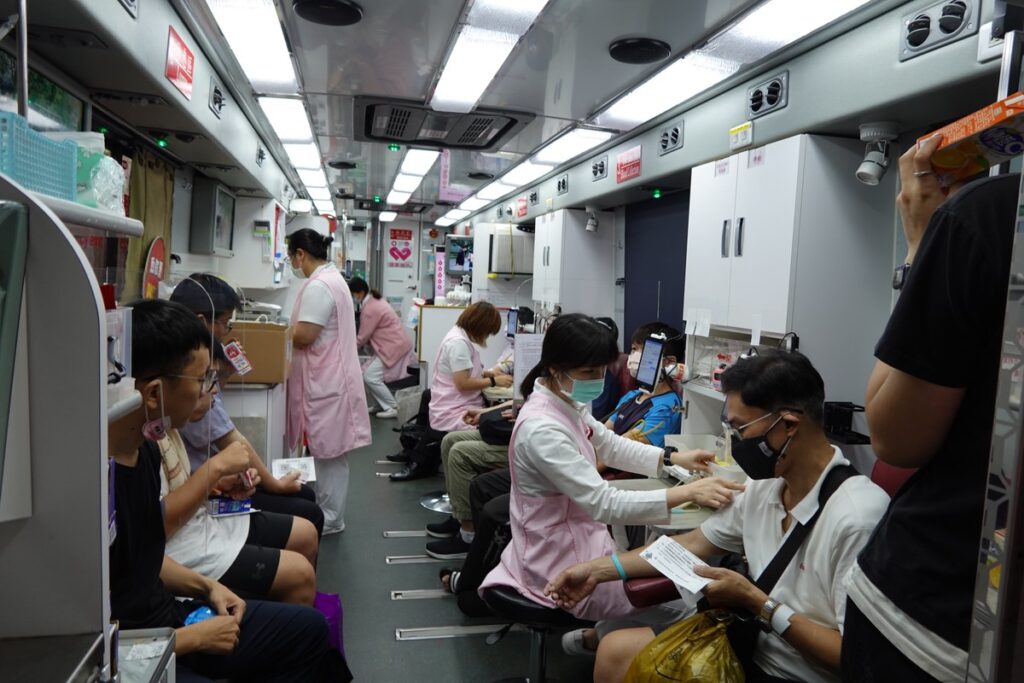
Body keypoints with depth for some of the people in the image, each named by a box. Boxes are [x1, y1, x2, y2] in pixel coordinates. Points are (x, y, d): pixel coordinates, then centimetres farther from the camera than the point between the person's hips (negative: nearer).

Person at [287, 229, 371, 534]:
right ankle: (326, 510, 27)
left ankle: (330, 519, 12)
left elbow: (303, 336, -22)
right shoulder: (332, 278, 15)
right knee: (328, 451, 16)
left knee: (328, 452, 1)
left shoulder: (318, 286, -18)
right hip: (329, 378, 10)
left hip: (325, 381, -10)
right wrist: (290, 332, 10)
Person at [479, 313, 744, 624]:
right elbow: (604, 504, -31)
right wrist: (688, 492, -32)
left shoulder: (567, 404, 0)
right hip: (560, 564, -9)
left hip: (576, 537, 9)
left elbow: (610, 445, 13)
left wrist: (673, 458, 2)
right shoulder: (542, 429, -29)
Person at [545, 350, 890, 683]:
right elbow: (695, 543, 8)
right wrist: (598, 569, 6)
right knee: (615, 651, 1)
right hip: (754, 645, 7)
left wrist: (756, 603, -20)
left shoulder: (856, 518, -26)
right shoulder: (765, 485, -2)